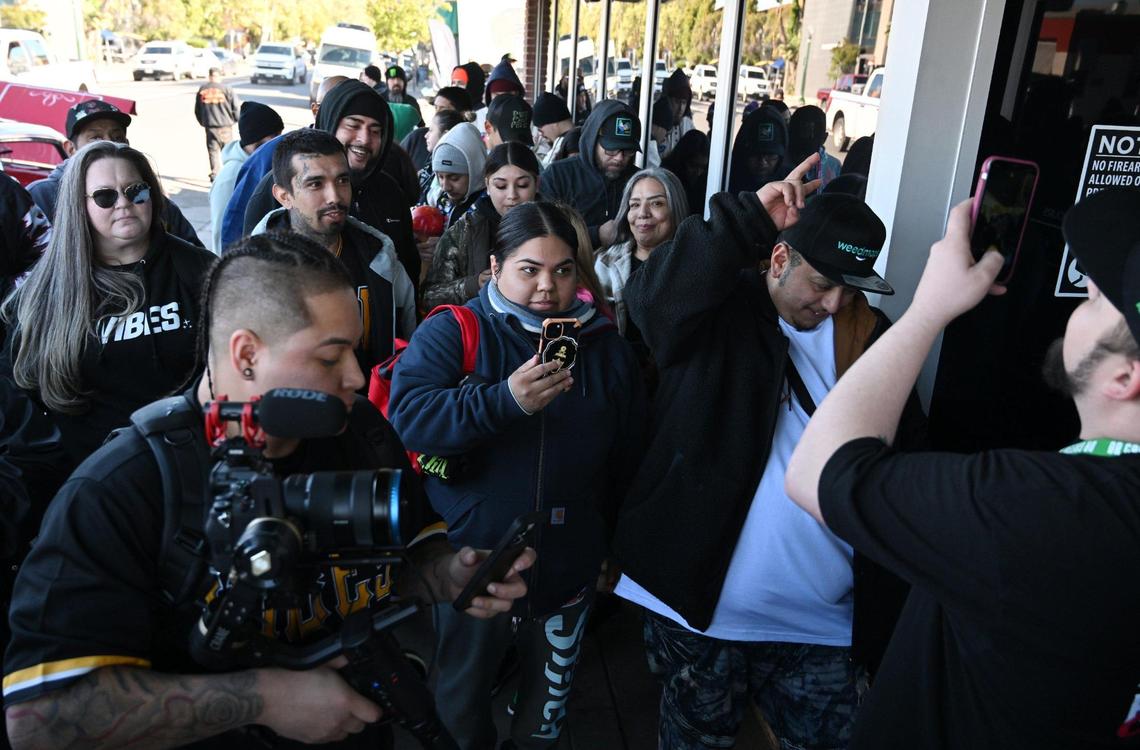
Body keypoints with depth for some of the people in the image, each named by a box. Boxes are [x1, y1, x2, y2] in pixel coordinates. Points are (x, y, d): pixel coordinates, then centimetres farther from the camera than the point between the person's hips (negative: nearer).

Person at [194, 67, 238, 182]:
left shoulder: (202, 89, 5)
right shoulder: (226, 89, -6)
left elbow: (197, 110, 10)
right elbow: (235, 108, -4)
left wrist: (203, 122, 23)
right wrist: (235, 119, 14)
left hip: (210, 126, 2)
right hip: (225, 126, -2)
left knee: (213, 151, 7)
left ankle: (214, 175, 1)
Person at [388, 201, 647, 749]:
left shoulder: (606, 347, 2)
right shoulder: (450, 333, -8)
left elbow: (628, 458, 10)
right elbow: (408, 416, -24)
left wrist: (613, 550, 12)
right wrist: (506, 401, -37)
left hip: (569, 567, 2)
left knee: (548, 699, 22)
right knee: (462, 695, 20)